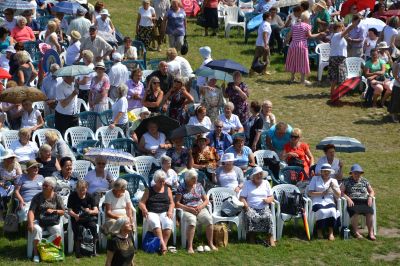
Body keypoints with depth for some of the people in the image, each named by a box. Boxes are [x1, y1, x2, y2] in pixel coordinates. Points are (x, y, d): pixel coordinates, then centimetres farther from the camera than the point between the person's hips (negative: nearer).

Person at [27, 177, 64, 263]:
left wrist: (53, 211, -12)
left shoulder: (57, 197, 6)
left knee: (57, 230, -31)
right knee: (37, 230, -33)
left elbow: (62, 212, 7)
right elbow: (31, 211, -7)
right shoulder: (37, 197, 3)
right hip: (39, 221, -1)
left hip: (53, 222, 1)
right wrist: (30, 223, -23)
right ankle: (36, 254, -29)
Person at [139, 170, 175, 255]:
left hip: (164, 212, 1)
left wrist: (170, 211, -7)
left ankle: (164, 244, -38)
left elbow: (172, 203, 14)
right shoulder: (149, 190, 14)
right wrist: (144, 209, -13)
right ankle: (162, 244, -44)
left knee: (168, 223, -33)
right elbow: (141, 203, 9)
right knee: (155, 222, -36)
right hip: (152, 213, -1)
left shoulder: (167, 189, 18)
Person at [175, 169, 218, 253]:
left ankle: (210, 244, -19)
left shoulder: (199, 186, 14)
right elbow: (176, 203, -4)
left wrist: (201, 206, -9)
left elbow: (206, 200, 13)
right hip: (187, 210, -4)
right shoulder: (181, 188, 3)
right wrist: (188, 208, -15)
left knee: (209, 219, -27)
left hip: (200, 209, 4)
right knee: (191, 220, -37)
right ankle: (190, 247, -39)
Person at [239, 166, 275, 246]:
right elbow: (242, 198, 4)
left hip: (264, 208, 1)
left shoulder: (266, 183, 19)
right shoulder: (247, 183, 12)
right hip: (251, 208, -1)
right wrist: (246, 206, -14)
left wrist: (268, 200, -8)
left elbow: (271, 197, 17)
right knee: (249, 217, -35)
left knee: (268, 217, -32)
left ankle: (270, 237, -29)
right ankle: (251, 236, -22)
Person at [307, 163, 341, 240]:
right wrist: (321, 193, -9)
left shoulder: (334, 181, 21)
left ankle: (331, 232, -24)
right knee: (321, 211, -35)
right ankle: (319, 230, -18)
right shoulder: (315, 179, 16)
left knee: (332, 211, -33)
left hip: (329, 202, 2)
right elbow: (310, 193, 4)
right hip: (317, 202, -2)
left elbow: (338, 196, 13)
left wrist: (333, 187, -3)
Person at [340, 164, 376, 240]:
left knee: (370, 211, -29)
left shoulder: (364, 181, 20)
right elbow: (341, 192, 3)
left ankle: (371, 232, -24)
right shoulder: (347, 181, 11)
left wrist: (370, 197, 1)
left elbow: (372, 191, 23)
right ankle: (356, 232, -25)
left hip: (364, 202, 3)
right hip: (353, 202, -2)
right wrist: (348, 198, -13)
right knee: (355, 211, -36)